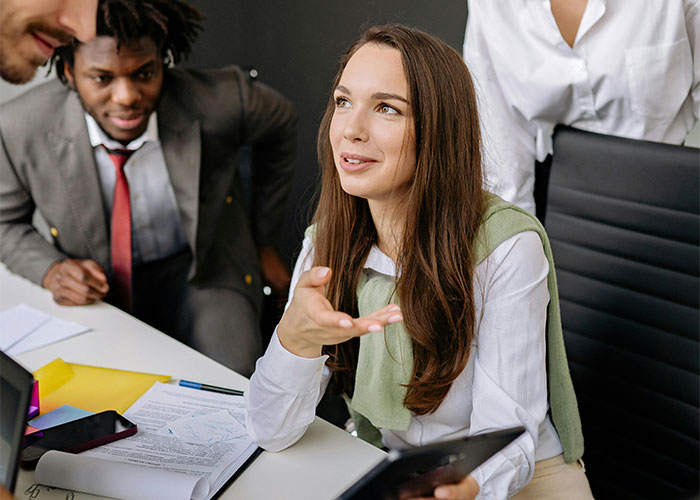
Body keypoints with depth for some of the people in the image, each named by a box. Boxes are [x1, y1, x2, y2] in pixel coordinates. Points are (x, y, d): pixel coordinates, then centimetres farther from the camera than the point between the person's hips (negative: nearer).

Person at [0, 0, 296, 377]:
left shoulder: (221, 102, -23)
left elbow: (280, 123, 2)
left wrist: (264, 242, 7)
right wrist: (50, 270, -20)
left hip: (202, 273, -1)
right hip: (94, 286, 1)